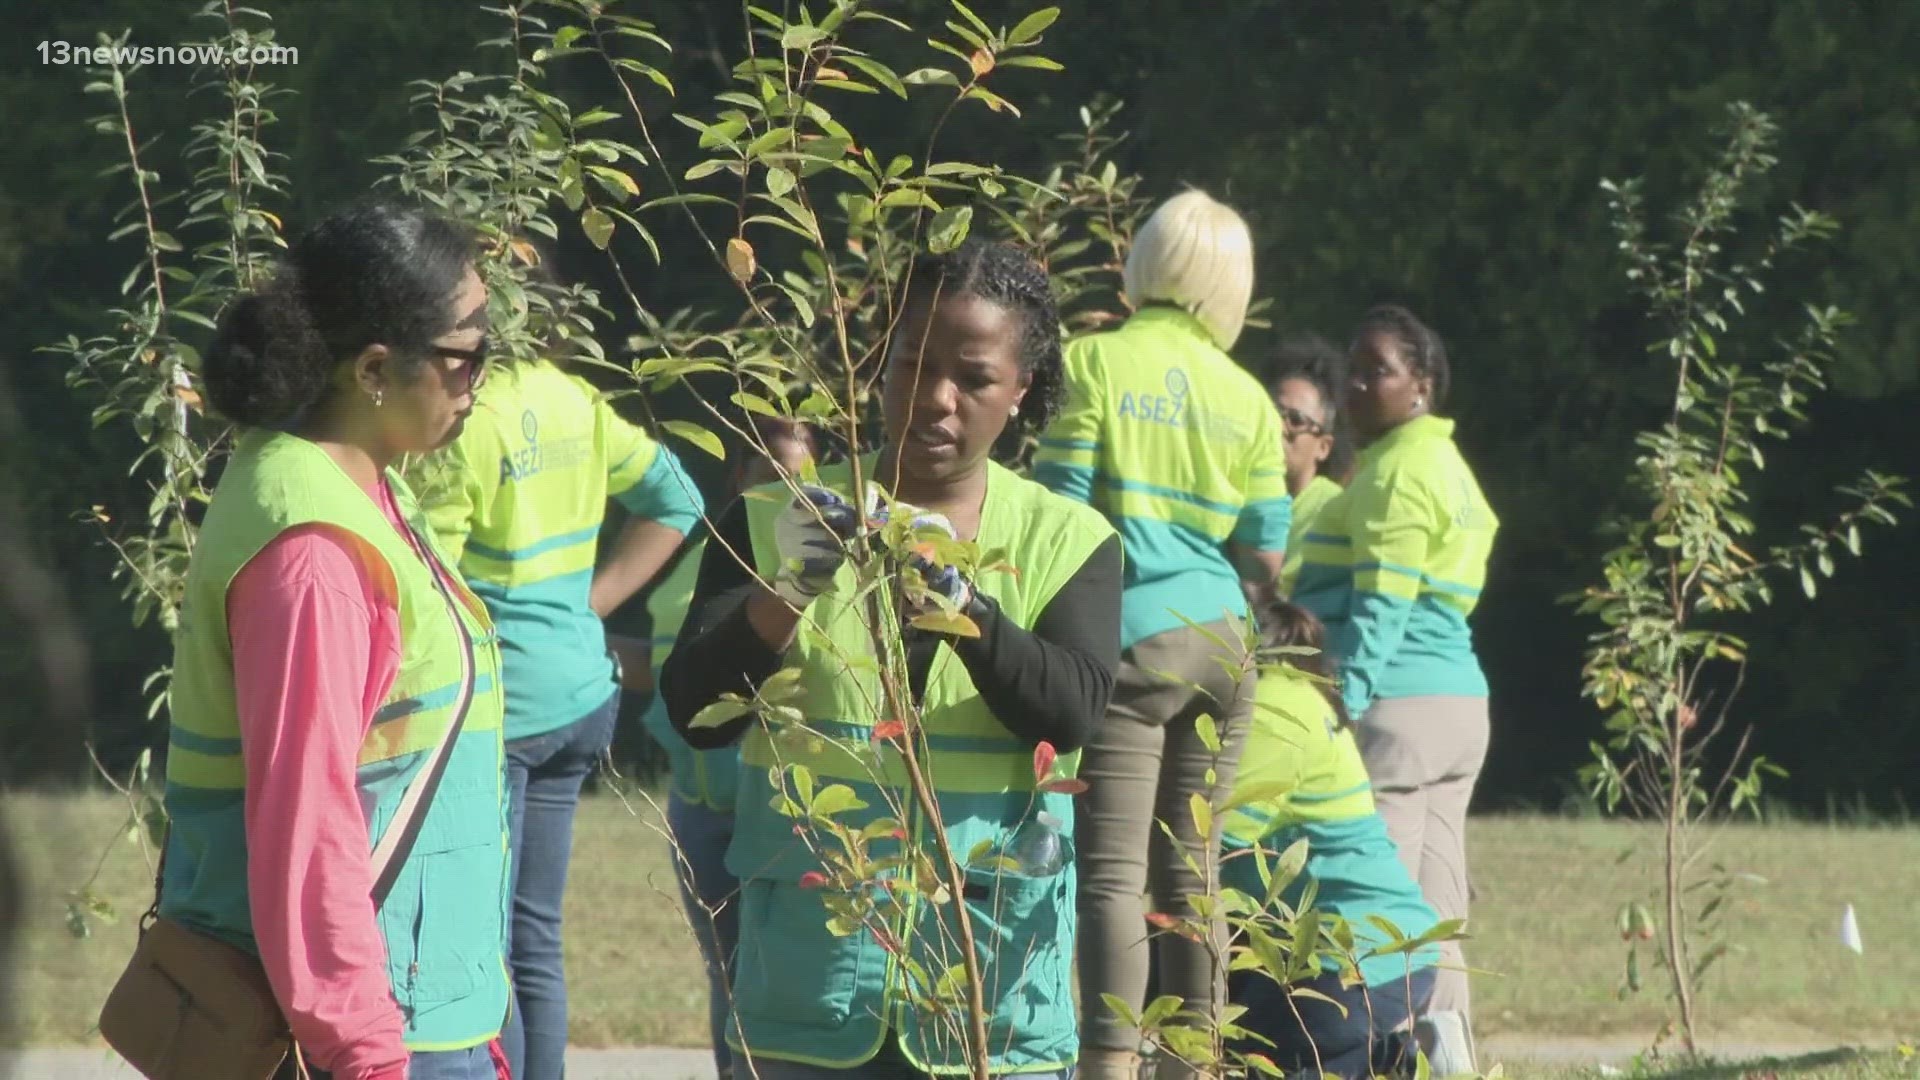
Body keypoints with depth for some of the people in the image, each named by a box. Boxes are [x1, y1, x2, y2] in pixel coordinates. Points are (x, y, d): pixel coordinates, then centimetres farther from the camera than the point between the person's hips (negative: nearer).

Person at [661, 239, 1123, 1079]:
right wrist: (784, 596, -21)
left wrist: (955, 599, -25)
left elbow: (1070, 715, -10)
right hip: (811, 971, 0)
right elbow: (694, 715, -3)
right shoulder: (777, 525, 6)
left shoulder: (1067, 542, 7)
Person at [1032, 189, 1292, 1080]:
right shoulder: (1247, 399, 9)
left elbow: (1061, 511, -7)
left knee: (1113, 871, -9)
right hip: (1217, 641, 4)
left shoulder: (1095, 364, -4)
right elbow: (1266, 559, 8)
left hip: (1131, 638, -4)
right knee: (1188, 871, 11)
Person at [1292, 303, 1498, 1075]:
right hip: (1458, 701, 10)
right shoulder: (1446, 465, 21)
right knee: (1434, 914, 8)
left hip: (1398, 703, -10)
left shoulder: (1397, 470, -9)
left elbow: (1381, 608, -17)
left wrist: (1343, 702, -23)